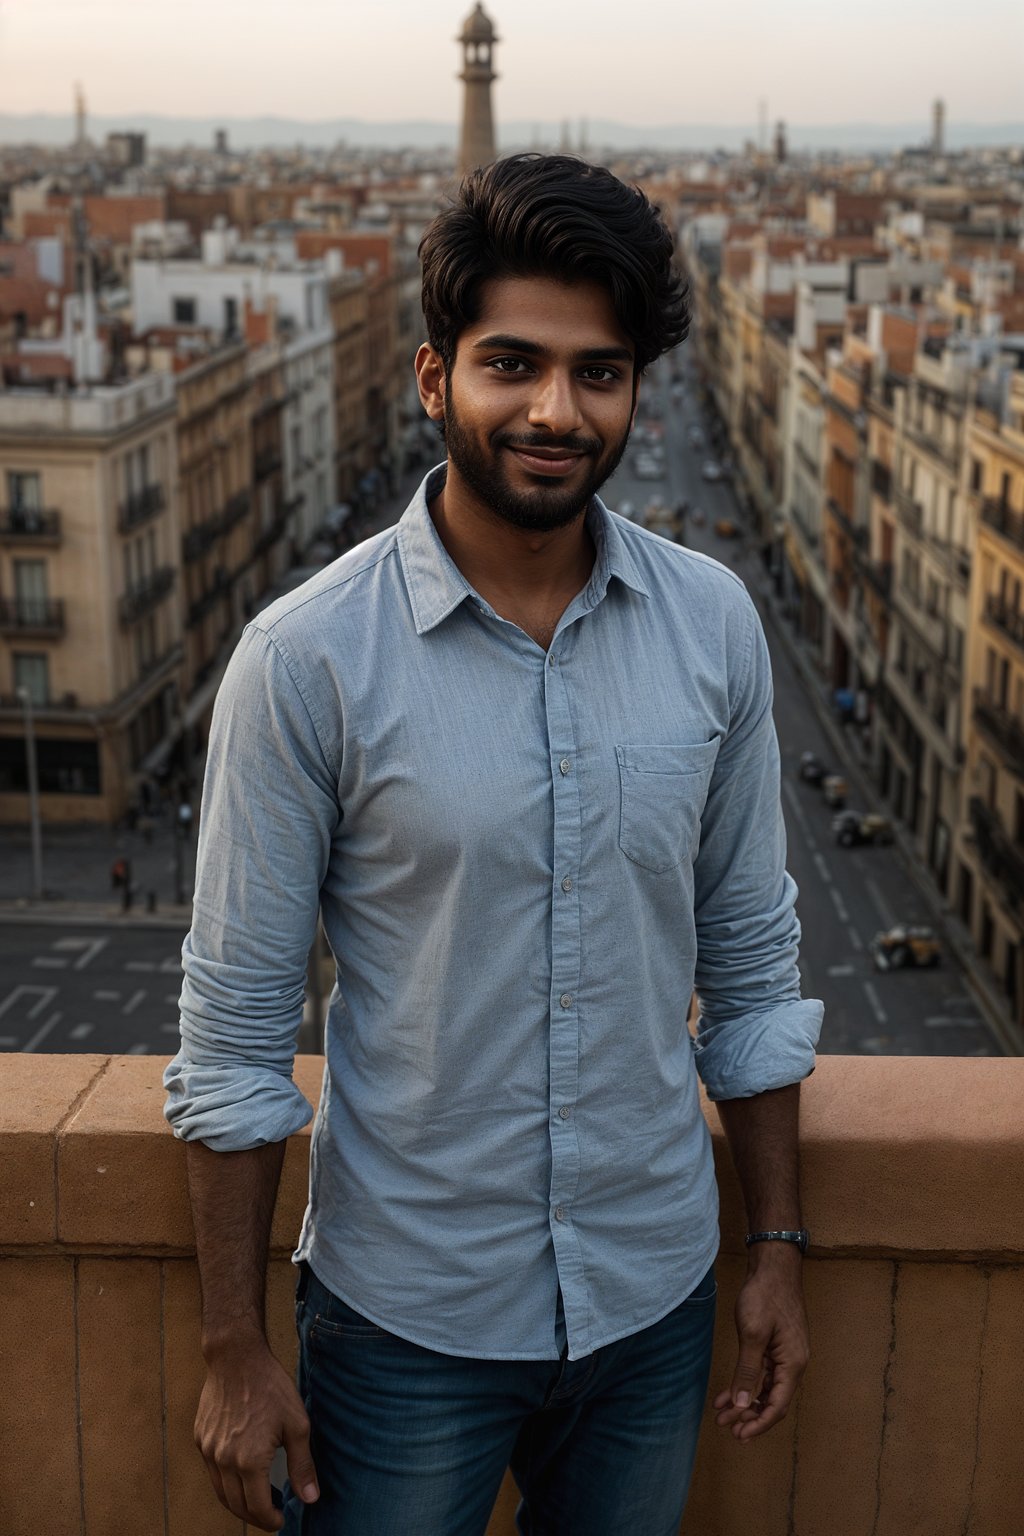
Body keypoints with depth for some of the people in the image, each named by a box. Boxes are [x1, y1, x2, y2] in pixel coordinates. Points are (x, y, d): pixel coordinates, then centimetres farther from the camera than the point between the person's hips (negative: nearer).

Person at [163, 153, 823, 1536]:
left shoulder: (714, 627, -5)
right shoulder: (305, 660, -16)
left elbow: (750, 955, 4)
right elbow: (235, 1028, -10)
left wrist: (778, 1245, 6)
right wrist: (235, 1348, -6)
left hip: (655, 1295, 3)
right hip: (405, 1313, -3)